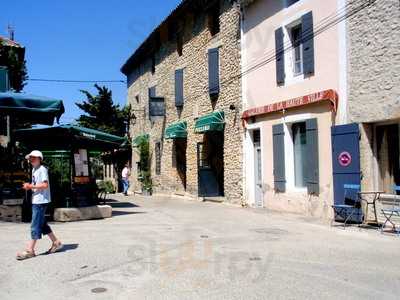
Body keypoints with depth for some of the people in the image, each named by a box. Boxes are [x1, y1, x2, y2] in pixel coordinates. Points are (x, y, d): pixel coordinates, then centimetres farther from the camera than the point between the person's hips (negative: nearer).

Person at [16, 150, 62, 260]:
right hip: (36, 201, 10)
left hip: (41, 201, -10)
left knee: (35, 226, -7)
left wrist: (30, 186, -17)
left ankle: (30, 250, -3)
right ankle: (56, 243, 23)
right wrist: (29, 187, 4)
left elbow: (45, 185, -20)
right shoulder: (34, 170, 18)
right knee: (42, 224, 13)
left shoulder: (42, 169, -11)